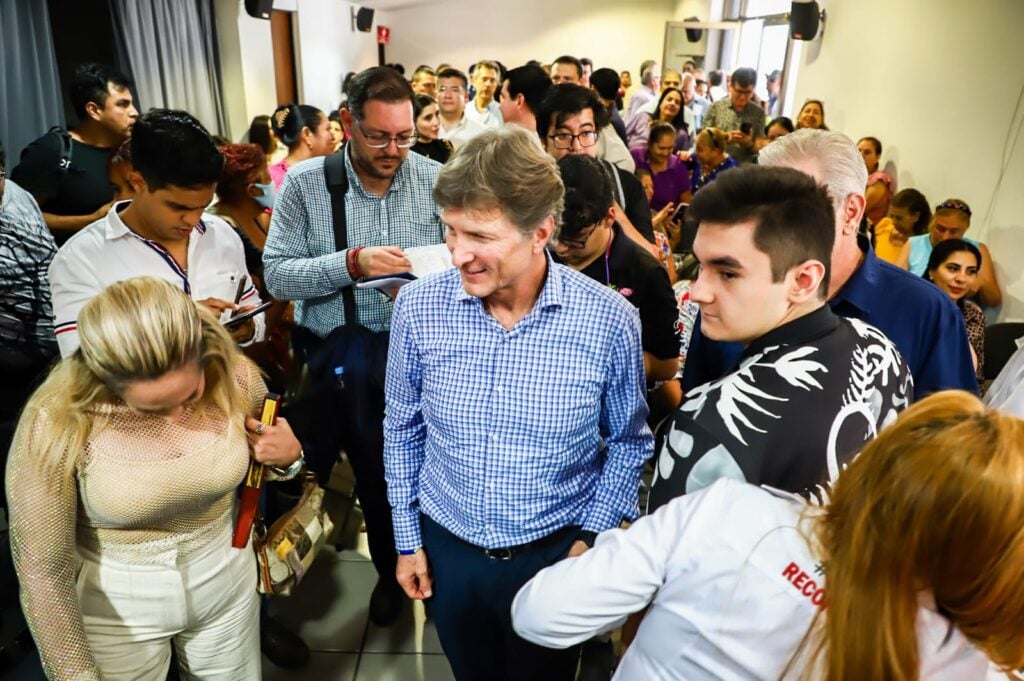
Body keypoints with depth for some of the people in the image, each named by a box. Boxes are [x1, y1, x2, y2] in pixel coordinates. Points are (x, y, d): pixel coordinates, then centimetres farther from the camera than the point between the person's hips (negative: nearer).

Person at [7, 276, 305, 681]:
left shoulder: (235, 377, -18)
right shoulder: (56, 420, -25)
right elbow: (43, 569, -16)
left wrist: (287, 457, -18)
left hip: (227, 582, 3)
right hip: (116, 608, -2)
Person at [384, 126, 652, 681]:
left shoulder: (610, 320, -20)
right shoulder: (417, 307, -14)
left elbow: (628, 440, -3)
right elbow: (402, 430, 0)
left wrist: (593, 535, -9)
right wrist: (407, 538, 4)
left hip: (556, 554, -1)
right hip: (446, 549, 2)